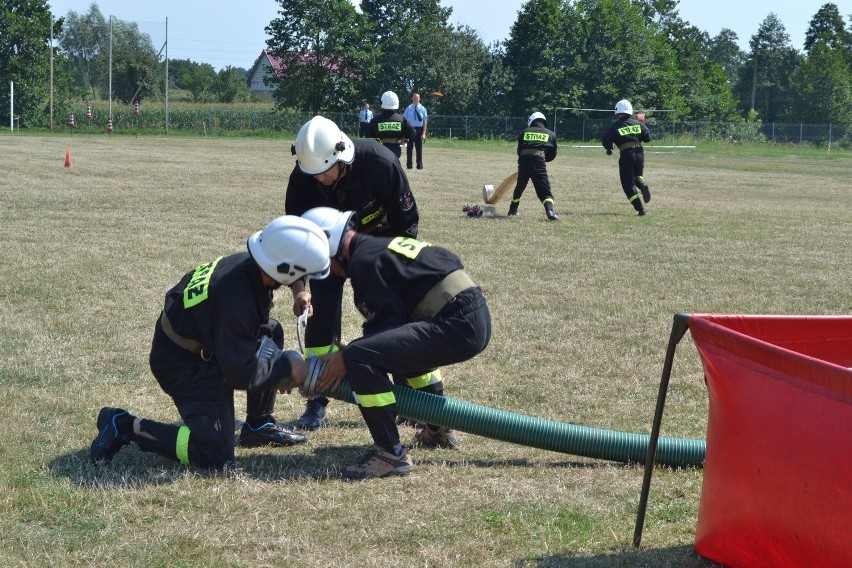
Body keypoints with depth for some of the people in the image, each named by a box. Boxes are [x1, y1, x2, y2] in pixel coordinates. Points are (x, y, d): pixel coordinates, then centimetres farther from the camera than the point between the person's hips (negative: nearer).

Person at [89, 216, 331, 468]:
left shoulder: (245, 263, -10)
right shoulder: (236, 303, -35)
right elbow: (240, 374, -27)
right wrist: (286, 366, -14)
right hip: (184, 364, -10)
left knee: (271, 332, 14)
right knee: (215, 454, -13)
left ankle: (258, 426, 23)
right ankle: (123, 425, -4)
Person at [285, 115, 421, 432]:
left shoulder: (380, 163, -34)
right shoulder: (302, 178, -28)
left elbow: (407, 222, -21)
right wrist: (298, 289, -31)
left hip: (381, 238, -1)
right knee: (320, 309, -10)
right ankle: (318, 401, 1)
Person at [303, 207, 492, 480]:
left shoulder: (363, 261, -7)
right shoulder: (381, 245, 23)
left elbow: (390, 322, -11)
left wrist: (346, 358, -3)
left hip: (459, 327, -11)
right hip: (476, 317, 11)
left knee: (360, 357, -20)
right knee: (403, 345, 38)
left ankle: (390, 454, -14)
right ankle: (438, 429, 42)